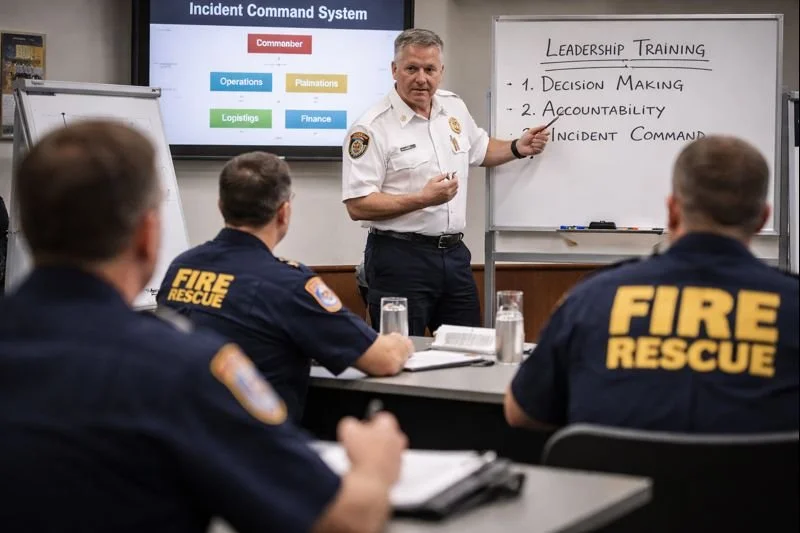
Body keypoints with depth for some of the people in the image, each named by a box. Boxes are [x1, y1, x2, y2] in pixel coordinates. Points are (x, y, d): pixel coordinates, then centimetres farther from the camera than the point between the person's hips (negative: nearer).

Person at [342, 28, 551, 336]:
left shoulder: (455, 108, 8)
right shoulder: (372, 128, -13)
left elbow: (479, 151, 28)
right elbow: (358, 206, -17)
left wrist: (518, 148, 10)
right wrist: (423, 199, -24)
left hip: (454, 253, 6)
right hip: (400, 257, -6)